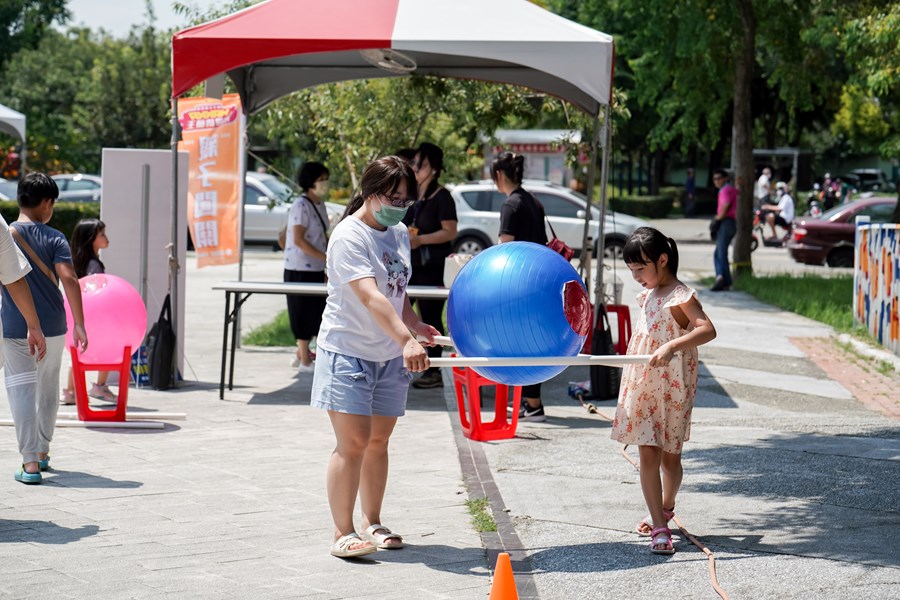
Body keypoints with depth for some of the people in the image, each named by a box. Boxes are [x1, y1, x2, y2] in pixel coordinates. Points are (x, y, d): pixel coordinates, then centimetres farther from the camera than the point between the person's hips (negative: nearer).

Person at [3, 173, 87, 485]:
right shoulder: (54, 238, -4)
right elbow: (69, 279, -15)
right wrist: (79, 323, -13)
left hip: (15, 329, -2)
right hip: (53, 327, 2)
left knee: (22, 390, -2)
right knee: (48, 389, 19)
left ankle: (30, 462, -13)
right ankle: (43, 452, 33)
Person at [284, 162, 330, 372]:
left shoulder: (320, 205, 12)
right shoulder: (301, 205, -15)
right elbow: (298, 240, -21)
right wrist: (326, 258, -23)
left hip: (316, 269, 8)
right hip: (300, 269, -8)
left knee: (316, 312, 12)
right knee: (304, 313, -2)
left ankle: (301, 353, 25)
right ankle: (304, 360, 6)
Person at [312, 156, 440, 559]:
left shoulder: (399, 234, 9)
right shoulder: (349, 236, -17)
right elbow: (370, 297, -30)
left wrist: (416, 325, 9)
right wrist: (406, 339, -40)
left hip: (390, 357, 7)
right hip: (347, 353, -7)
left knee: (378, 440, 11)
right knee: (353, 442, -9)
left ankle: (372, 523, 22)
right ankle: (343, 533, -4)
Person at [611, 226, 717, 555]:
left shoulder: (681, 297, -14)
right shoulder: (647, 294, 11)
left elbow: (707, 330, -28)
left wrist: (672, 347, -39)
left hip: (672, 388, -6)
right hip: (642, 387, 6)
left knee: (670, 455, 9)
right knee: (648, 454, -4)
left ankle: (664, 510, 33)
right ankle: (659, 526, -5)